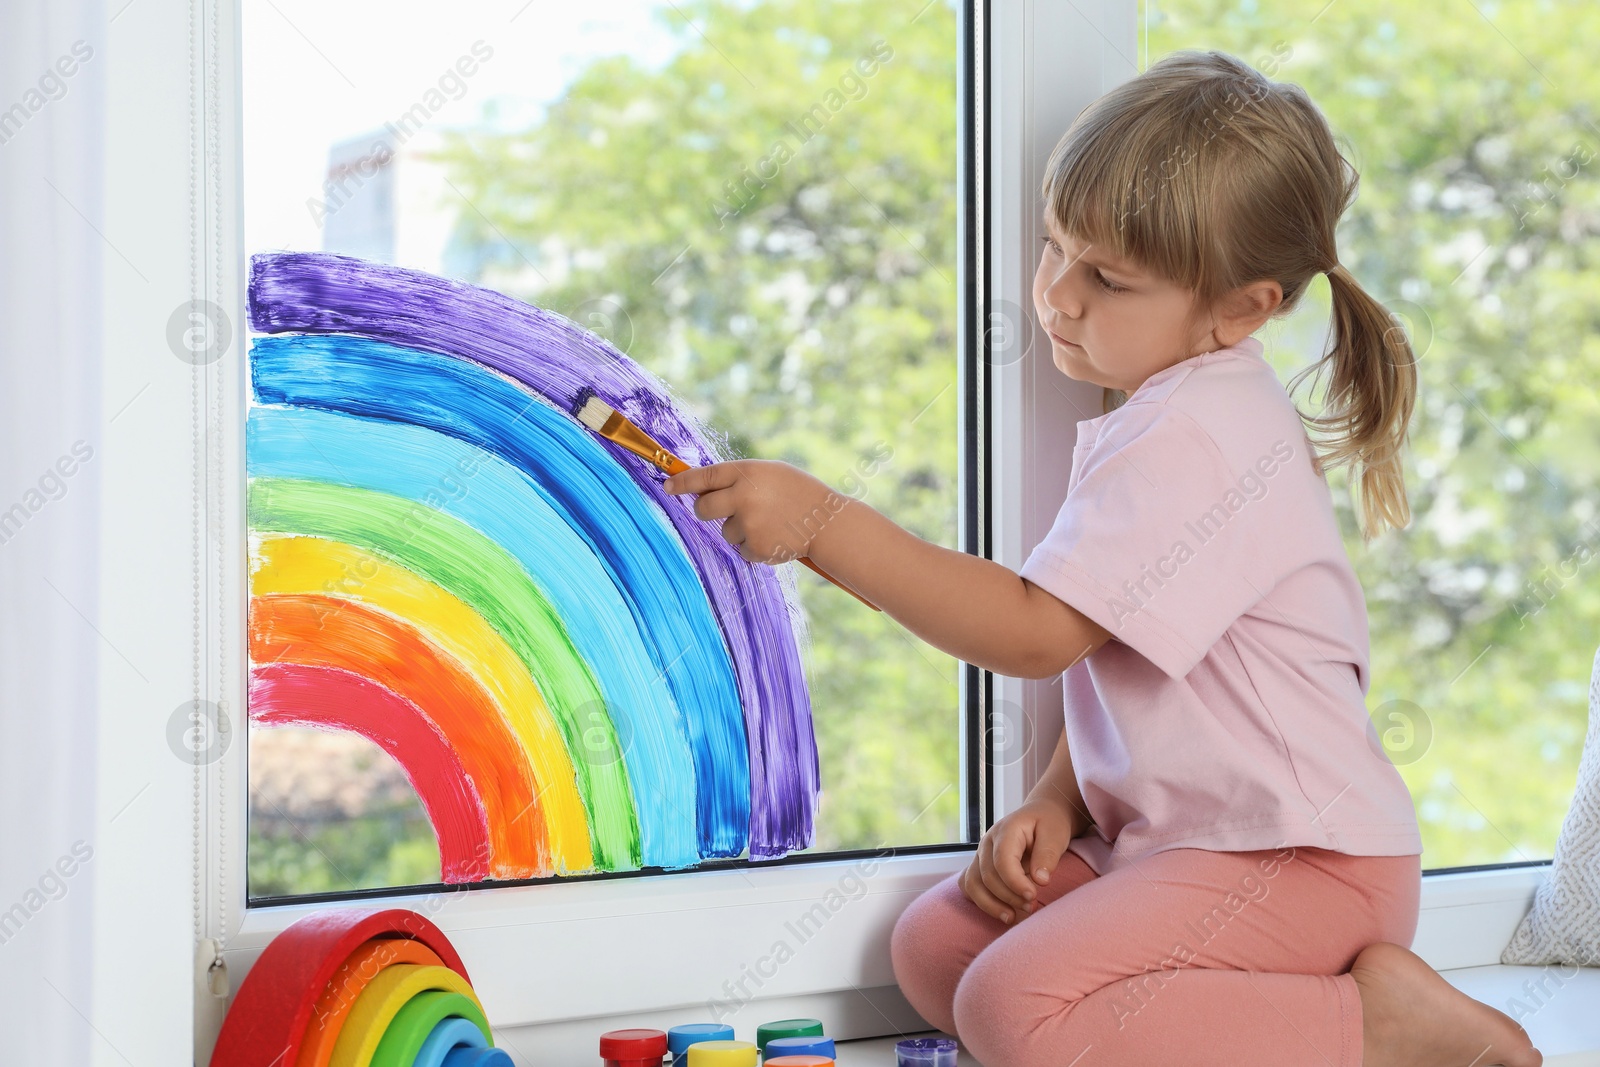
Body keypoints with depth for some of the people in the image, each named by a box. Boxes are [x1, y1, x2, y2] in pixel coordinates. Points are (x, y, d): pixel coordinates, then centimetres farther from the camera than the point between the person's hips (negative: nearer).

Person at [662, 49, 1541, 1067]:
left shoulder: (1193, 438, -19)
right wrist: (1058, 800, 5)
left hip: (1301, 861, -11)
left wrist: (822, 522, -24)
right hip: (1174, 834, 11)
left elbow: (1035, 632, -23)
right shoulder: (1169, 412, 15)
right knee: (934, 947, 1)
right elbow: (1108, 646, 20)